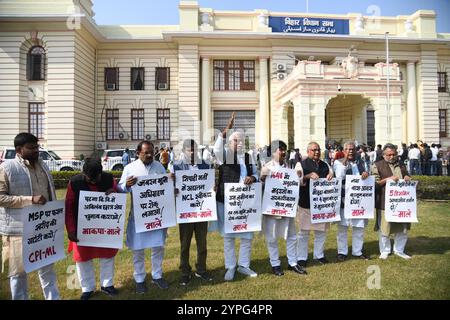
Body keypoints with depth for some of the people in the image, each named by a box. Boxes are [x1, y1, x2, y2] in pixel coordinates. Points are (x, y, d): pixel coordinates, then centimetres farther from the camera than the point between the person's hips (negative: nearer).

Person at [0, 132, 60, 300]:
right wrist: (30, 200, -24)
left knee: (47, 266, 17)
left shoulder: (42, 165, 9)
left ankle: (53, 298, 31)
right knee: (19, 270, 11)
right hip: (19, 228, -6)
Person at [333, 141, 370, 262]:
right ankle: (342, 252, 16)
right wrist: (344, 161, -19)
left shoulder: (361, 162, 14)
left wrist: (366, 173, -10)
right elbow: (339, 177, -15)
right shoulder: (338, 162, 0)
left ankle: (357, 251, 25)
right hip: (344, 199, -4)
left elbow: (366, 179, 13)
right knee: (342, 227, 4)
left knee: (359, 227, 10)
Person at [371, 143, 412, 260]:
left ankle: (399, 250, 28)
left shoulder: (401, 165, 15)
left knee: (403, 228, 11)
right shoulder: (377, 165, -1)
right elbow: (375, 183, -7)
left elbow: (407, 178, 25)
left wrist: (407, 179, 2)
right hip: (385, 202, -5)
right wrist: (388, 179, -18)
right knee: (384, 228, 3)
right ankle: (384, 251, 20)